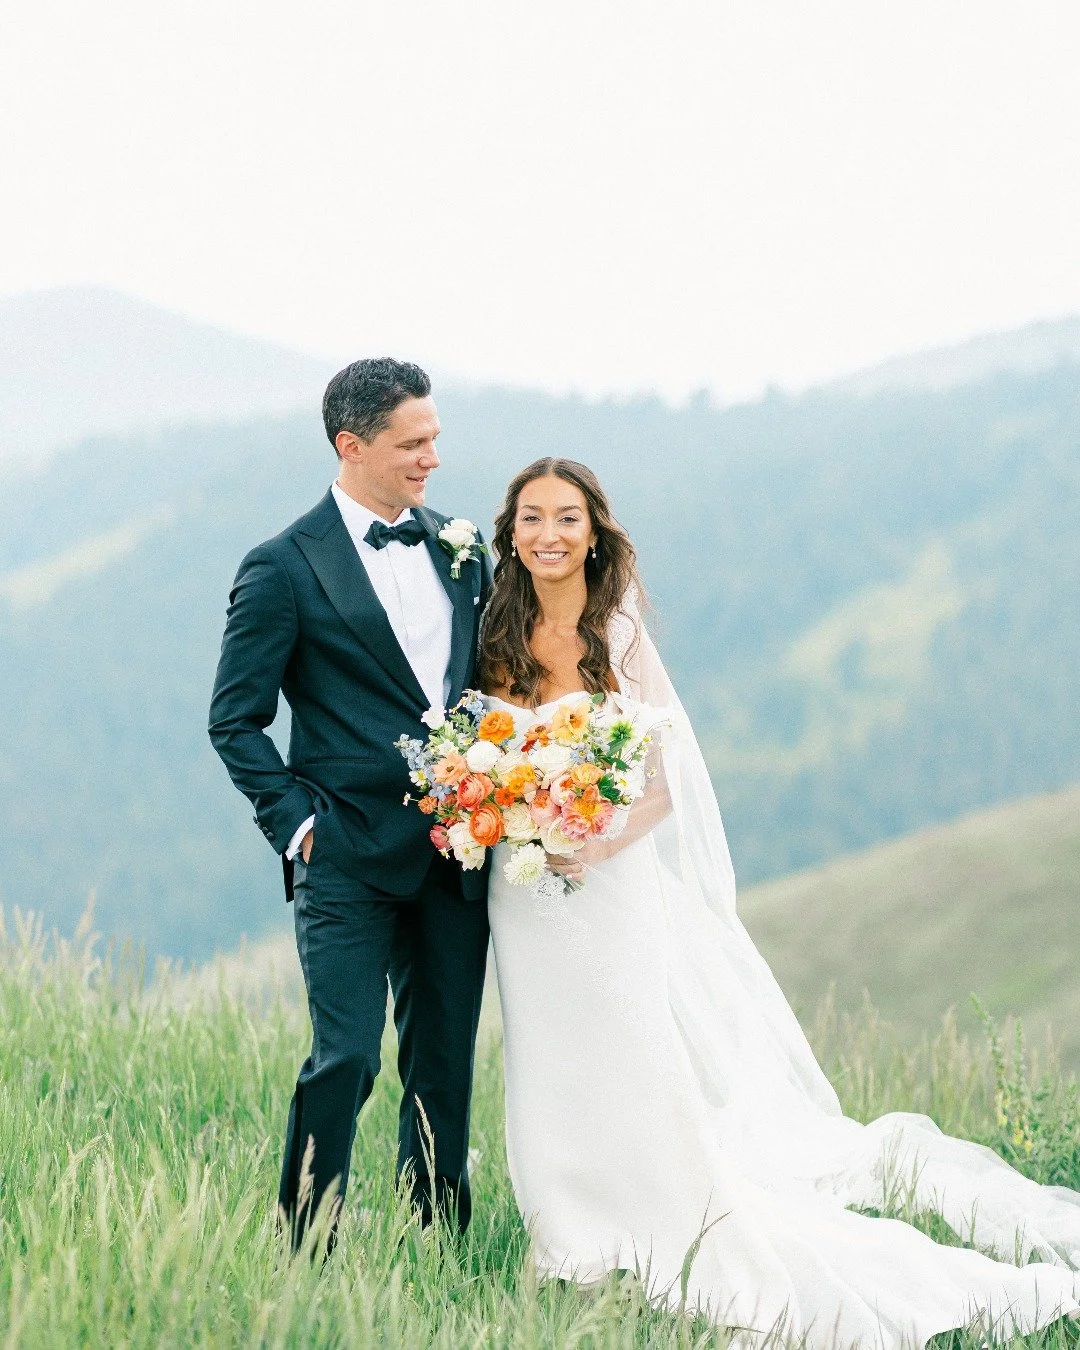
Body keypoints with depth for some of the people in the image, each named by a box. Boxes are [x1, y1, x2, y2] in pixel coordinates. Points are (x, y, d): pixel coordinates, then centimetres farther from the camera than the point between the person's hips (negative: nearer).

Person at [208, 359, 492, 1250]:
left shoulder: (460, 549, 12)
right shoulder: (285, 567, -5)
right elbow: (235, 718, -2)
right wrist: (296, 821, -8)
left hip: (457, 853, 5)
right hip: (348, 858, -5)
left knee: (445, 1061, 9)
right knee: (347, 1057, -10)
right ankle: (305, 1252, 2)